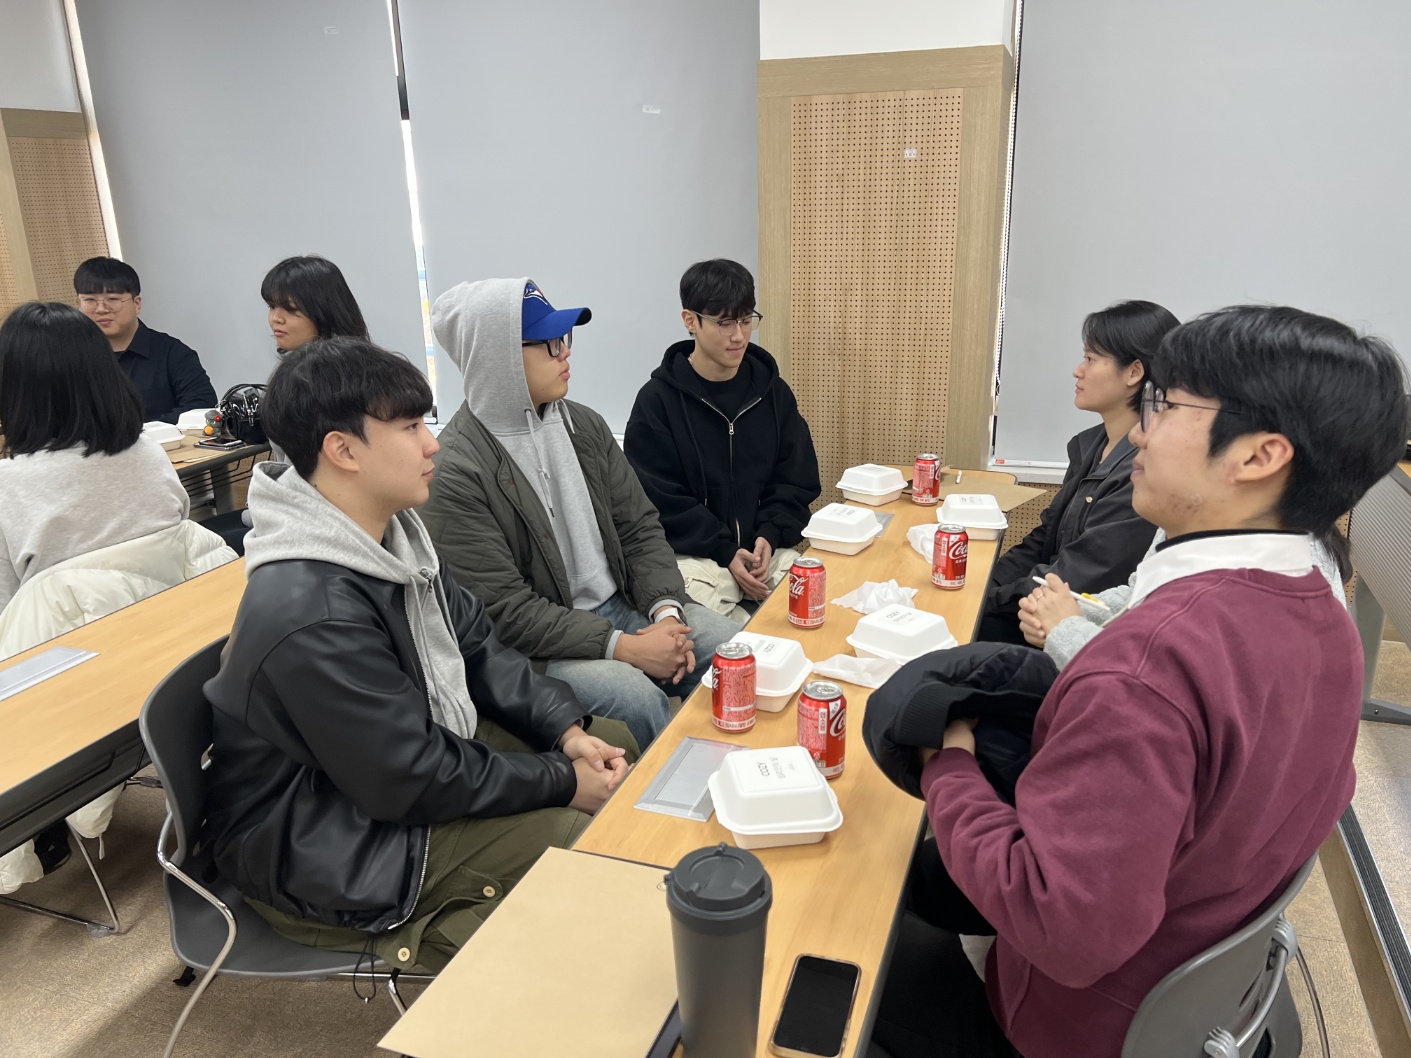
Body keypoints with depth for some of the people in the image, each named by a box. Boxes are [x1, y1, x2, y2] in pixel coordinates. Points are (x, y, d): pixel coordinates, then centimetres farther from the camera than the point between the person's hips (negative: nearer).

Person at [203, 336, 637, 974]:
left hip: (409, 746, 9)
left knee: (613, 741, 7)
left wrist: (567, 729, -7)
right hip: (320, 846, -9)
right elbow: (417, 782, -27)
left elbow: (476, 646, 4)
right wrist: (563, 781, -18)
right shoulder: (311, 616, -33)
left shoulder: (391, 532, -4)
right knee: (579, 839, -20)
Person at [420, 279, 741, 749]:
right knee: (635, 695, -30)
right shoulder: (455, 470, -16)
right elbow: (505, 610, -19)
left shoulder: (583, 423, 5)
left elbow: (640, 527, 8)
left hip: (620, 606, 7)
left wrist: (667, 609, -10)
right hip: (531, 646, -6)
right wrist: (623, 647, -22)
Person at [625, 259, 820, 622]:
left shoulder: (774, 391, 8)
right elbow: (661, 501, -7)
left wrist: (770, 536, -9)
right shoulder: (657, 400, -4)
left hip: (767, 547, 4)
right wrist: (726, 553, -17)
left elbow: (796, 481, 9)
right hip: (694, 554, -3)